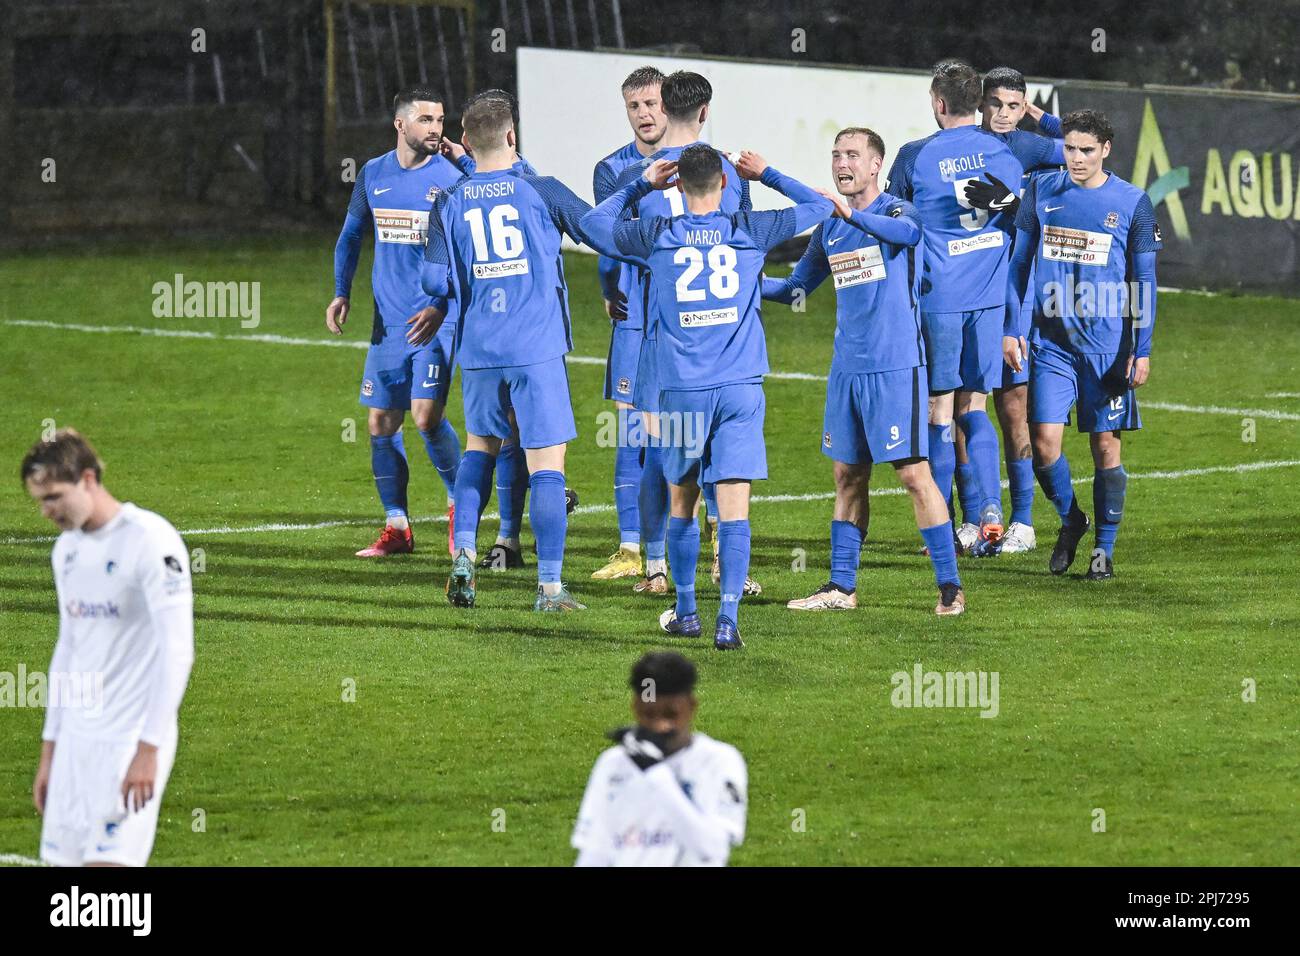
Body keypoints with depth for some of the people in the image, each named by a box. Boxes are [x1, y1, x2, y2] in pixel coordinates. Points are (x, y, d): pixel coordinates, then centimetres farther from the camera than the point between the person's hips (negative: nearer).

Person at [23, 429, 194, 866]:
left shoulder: (150, 541, -12)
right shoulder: (67, 549, 13)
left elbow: (177, 651, -17)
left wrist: (149, 750, -21)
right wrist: (49, 751, 18)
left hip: (132, 738, -8)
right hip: (77, 737, 8)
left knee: (107, 861, -16)